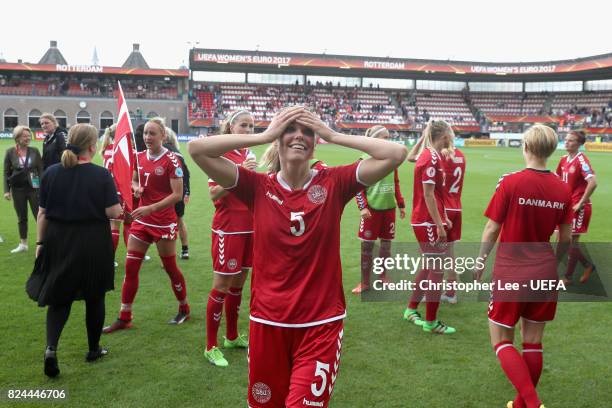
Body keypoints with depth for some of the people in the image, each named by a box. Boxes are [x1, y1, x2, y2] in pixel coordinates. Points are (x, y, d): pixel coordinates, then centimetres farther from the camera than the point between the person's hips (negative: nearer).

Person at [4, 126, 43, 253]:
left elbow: (41, 170, 1)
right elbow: (6, 172, 2)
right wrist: (6, 190, -3)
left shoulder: (34, 151, -2)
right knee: (21, 218, 11)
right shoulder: (10, 152, -2)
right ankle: (23, 244, 21)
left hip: (34, 188, -1)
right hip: (18, 189, 1)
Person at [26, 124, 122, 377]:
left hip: (58, 242, 3)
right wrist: (119, 206, 9)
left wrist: (40, 242, 12)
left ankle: (51, 348, -8)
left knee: (59, 298, 13)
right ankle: (93, 349, 28)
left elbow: (42, 213, 2)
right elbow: (113, 212, -13)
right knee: (94, 297, 14)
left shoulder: (51, 173, -1)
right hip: (93, 244, -3)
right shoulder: (101, 175, -12)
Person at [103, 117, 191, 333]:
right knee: (130, 267, 4)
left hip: (164, 222, -6)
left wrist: (150, 208, -23)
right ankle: (124, 317, 14)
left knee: (170, 268, 8)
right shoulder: (140, 157, 5)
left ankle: (184, 309, 29)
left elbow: (177, 194, -16)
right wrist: (136, 188, -4)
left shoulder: (170, 160, -13)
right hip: (141, 220, 6)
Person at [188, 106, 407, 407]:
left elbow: (396, 154, -13)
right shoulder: (258, 187, -4)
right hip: (267, 322, 2)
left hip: (321, 324, -1)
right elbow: (197, 149, -12)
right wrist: (264, 135, -11)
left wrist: (333, 135, -10)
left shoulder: (334, 184, -5)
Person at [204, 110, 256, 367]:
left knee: (238, 284, 15)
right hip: (228, 229, -7)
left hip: (248, 228, 7)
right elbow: (213, 193, -17)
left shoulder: (250, 155, 11)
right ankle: (211, 347, 9)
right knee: (221, 286, -2)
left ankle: (232, 337, 28)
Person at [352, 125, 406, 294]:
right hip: (372, 209, -4)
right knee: (367, 245, 1)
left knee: (386, 244, 11)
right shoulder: (365, 160, -7)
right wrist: (363, 207, -16)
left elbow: (396, 184, 15)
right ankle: (365, 282, 12)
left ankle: (382, 277, 27)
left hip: (389, 208, 4)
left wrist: (401, 204, 14)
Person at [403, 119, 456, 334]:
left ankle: (411, 309, 30)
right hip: (429, 223, -10)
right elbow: (428, 195, -19)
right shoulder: (432, 158, -17)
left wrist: (443, 218, 22)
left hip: (425, 221, 10)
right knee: (437, 270, -2)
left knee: (429, 266, 19)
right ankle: (431, 322, 8)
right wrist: (439, 225, -18)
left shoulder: (430, 156, 13)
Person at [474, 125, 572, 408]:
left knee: (501, 341, 7)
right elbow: (566, 238, 7)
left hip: (510, 274, -5)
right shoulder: (562, 189, -1)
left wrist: (480, 263, 4)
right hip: (544, 274, 5)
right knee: (533, 343, 15)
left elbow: (491, 230, -10)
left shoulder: (510, 183, -14)